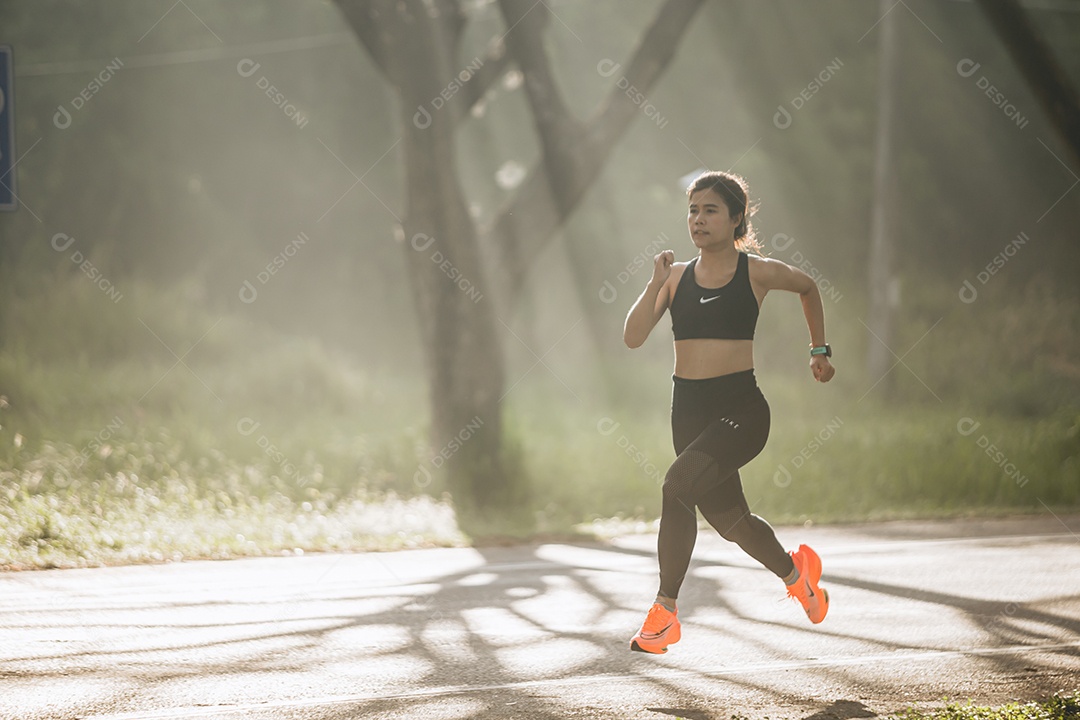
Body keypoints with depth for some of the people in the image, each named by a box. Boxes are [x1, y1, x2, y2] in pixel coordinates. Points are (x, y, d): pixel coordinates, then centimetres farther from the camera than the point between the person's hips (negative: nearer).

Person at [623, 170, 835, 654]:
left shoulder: (757, 273, -1)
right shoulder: (677, 277, 7)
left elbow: (808, 288, 19)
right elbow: (633, 337, -2)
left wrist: (819, 350, 24)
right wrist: (656, 284, -12)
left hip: (740, 409, -5)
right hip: (688, 408, 5)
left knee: (679, 484, -26)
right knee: (727, 517, 12)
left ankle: (665, 610, -18)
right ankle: (795, 572, 42)